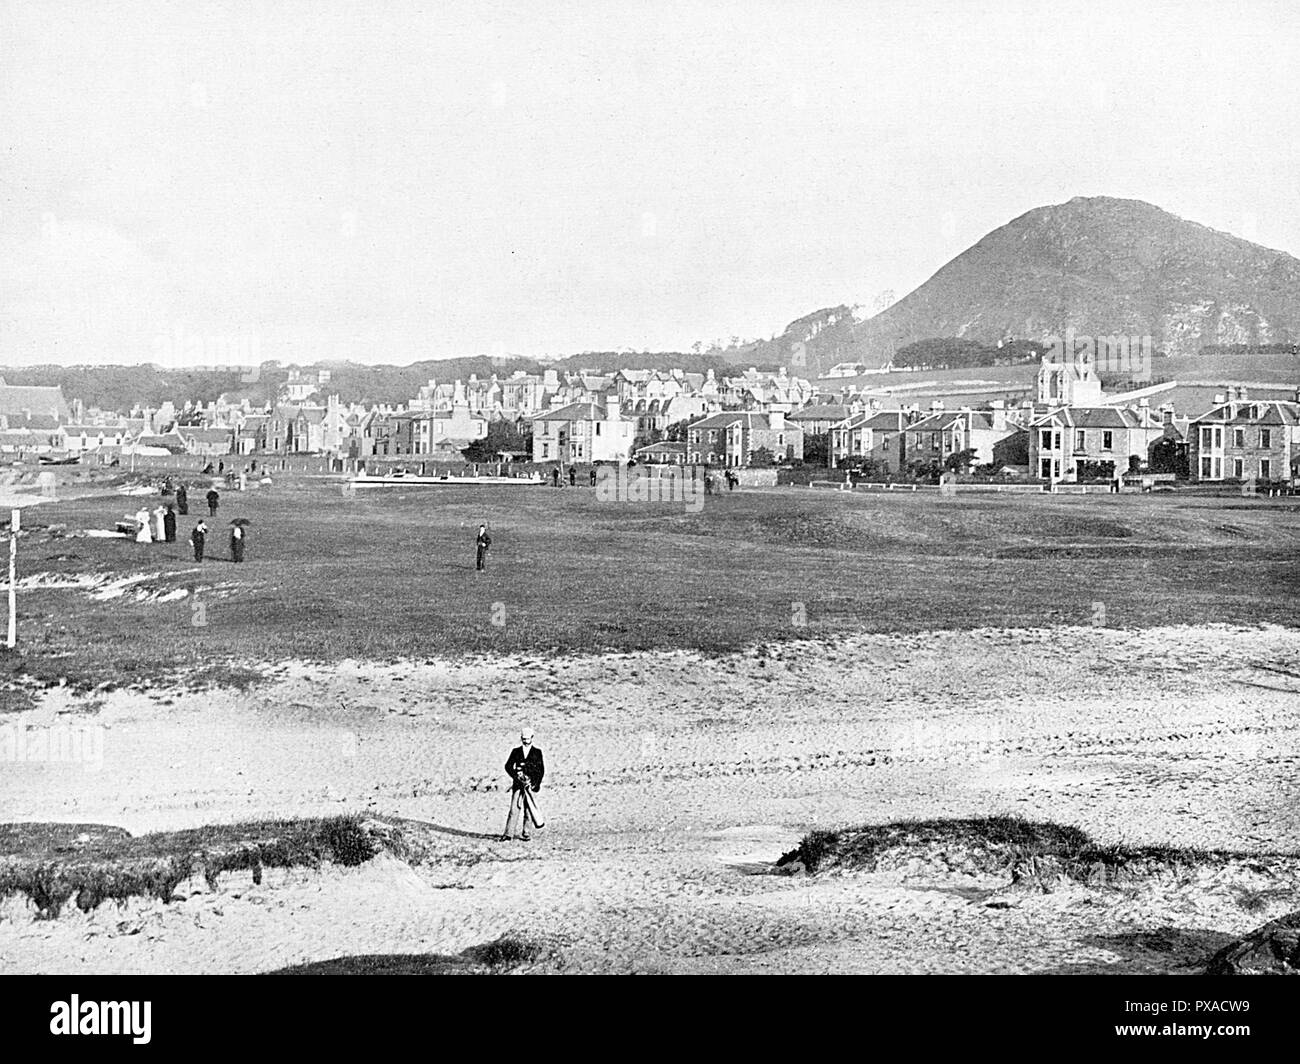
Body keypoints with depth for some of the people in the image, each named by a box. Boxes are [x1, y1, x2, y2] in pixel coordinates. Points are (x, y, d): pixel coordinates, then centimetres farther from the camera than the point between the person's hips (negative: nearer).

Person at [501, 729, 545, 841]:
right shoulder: (516, 751, 10)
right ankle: (507, 835, -7)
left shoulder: (537, 751, 7)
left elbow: (541, 769, 5)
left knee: (529, 811, 2)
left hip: (531, 785, 0)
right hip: (518, 785, 0)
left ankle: (525, 834, 12)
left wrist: (536, 783, -5)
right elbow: (508, 766, 6)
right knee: (514, 810, -6)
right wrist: (516, 777, -9)